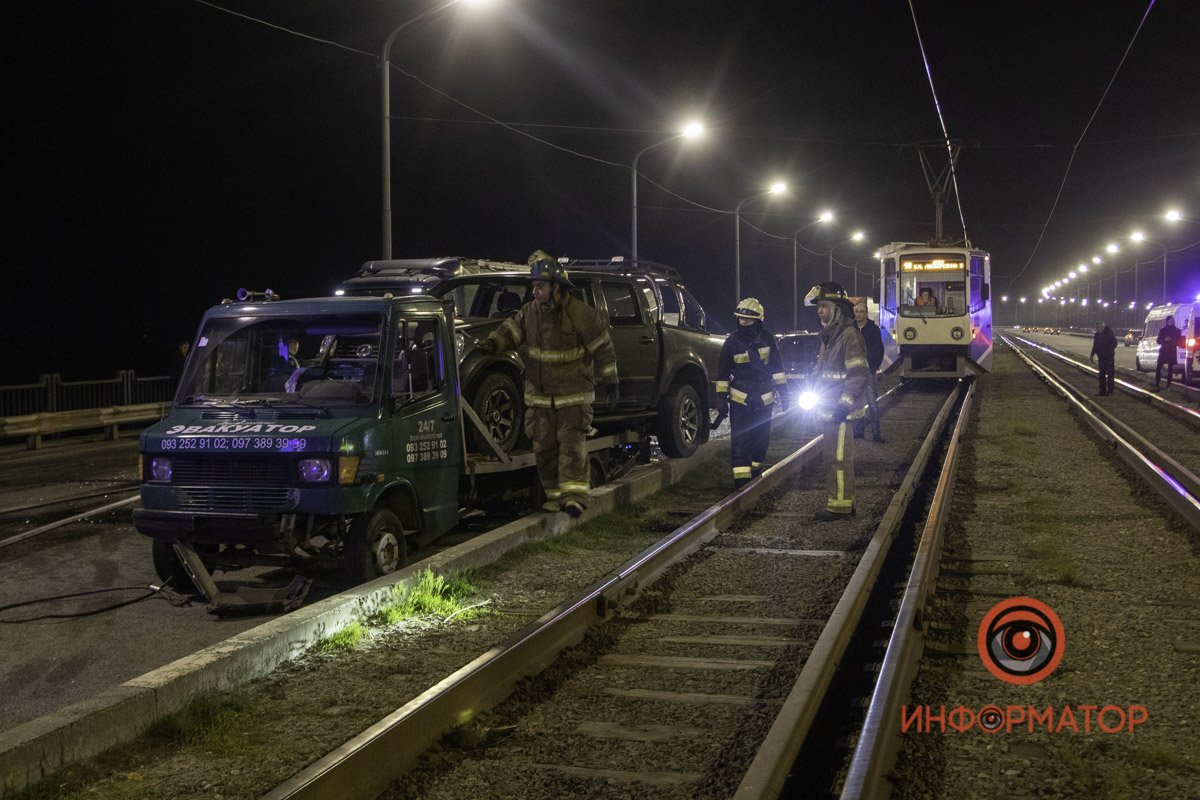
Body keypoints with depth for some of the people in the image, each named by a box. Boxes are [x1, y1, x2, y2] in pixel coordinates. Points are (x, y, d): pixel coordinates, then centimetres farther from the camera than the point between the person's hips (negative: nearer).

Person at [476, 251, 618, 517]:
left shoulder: (580, 313, -13)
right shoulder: (530, 311, 2)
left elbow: (602, 347, -6)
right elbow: (511, 329, 13)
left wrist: (608, 379, -3)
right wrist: (493, 342, -8)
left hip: (573, 395, -5)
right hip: (540, 395, 6)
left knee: (571, 443, -12)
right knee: (544, 447, 7)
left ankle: (574, 494, -12)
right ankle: (555, 494, 17)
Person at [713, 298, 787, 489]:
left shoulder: (767, 339, 1)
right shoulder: (732, 342, -3)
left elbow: (777, 367, 8)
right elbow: (722, 372, 3)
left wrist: (783, 392, 4)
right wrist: (721, 397, -2)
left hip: (764, 399, 3)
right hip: (740, 400, -2)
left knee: (761, 440, 11)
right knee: (740, 441, -10)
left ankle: (755, 472, 29)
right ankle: (741, 480, -12)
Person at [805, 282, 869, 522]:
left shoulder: (849, 335, -15)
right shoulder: (828, 335, 16)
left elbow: (858, 375, -20)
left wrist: (844, 405, -23)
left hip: (841, 412, -10)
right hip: (828, 411, 10)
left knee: (839, 458, -6)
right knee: (833, 457, 14)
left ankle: (840, 506, -2)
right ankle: (844, 502, 22)